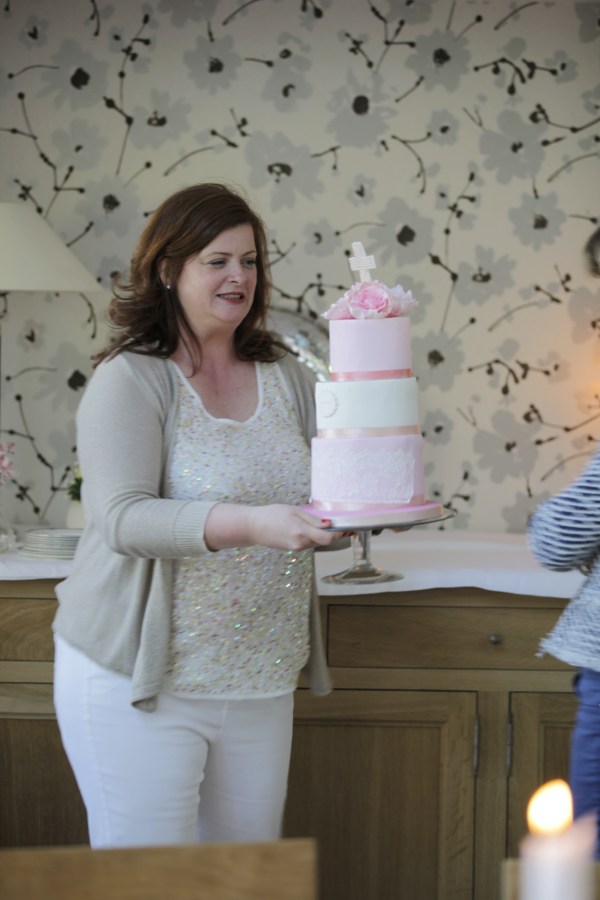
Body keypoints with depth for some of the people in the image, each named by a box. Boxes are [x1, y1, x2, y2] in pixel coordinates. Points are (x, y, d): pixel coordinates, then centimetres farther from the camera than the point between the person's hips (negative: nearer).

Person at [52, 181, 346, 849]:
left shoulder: (285, 375, 8)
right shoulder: (130, 379, -9)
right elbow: (123, 517, -21)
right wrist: (252, 524, -33)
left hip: (261, 682, 5)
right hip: (138, 683, -5)